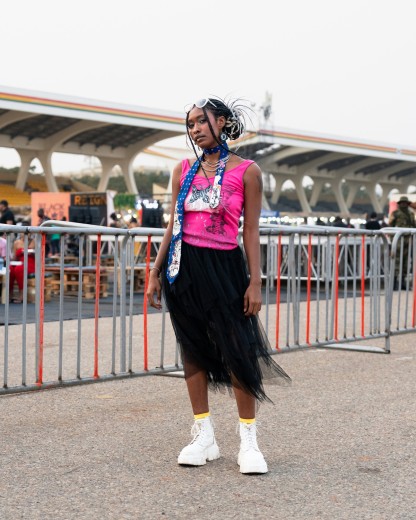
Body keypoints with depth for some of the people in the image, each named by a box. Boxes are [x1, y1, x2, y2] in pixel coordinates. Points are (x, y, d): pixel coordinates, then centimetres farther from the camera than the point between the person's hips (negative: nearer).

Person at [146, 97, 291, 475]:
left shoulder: (246, 171, -1)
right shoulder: (183, 170, 9)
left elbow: (251, 231, -2)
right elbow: (173, 225, 13)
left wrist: (255, 281, -7)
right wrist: (156, 273, 10)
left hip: (224, 266, -4)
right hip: (184, 266, 4)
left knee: (239, 354, -5)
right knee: (193, 352, 8)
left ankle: (249, 443, 6)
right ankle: (204, 438, 17)